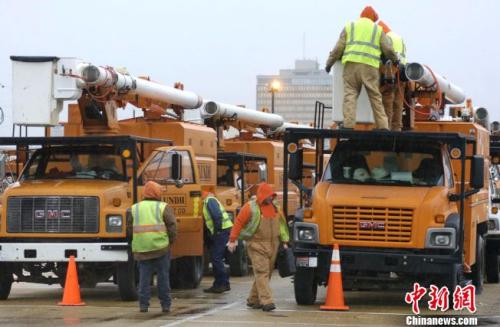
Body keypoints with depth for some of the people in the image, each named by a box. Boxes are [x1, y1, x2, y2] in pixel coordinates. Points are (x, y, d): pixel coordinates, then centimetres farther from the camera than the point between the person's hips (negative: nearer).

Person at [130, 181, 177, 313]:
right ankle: (165, 305, 9)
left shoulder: (135, 208, 8)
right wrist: (171, 241, 8)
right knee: (163, 277, 6)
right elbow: (172, 225, -5)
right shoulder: (163, 207, 2)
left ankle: (143, 304, 3)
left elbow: (129, 227, 6)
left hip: (141, 248, 2)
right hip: (160, 247, -2)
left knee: (144, 277, 8)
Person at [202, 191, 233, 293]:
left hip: (222, 230, -10)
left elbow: (217, 216, -22)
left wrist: (217, 230, -17)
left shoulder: (209, 200, -11)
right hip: (219, 232, 10)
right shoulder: (207, 201, 20)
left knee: (216, 258, -9)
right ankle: (218, 285, 17)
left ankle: (224, 284, -7)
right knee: (215, 258, 13)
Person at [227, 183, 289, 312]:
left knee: (266, 273, 10)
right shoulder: (251, 207, -8)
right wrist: (232, 240, -8)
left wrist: (284, 241, 14)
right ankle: (266, 301, -17)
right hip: (257, 244, -6)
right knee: (261, 272, -12)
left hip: (272, 245, 6)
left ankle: (253, 299, 21)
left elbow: (281, 223, 17)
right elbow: (238, 223, -6)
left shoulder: (275, 206, 11)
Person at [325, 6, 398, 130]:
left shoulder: (349, 27, 18)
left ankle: (348, 125, -18)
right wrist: (396, 60, 32)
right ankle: (383, 126, 1)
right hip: (370, 66, 0)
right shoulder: (377, 29, 18)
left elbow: (338, 48, 10)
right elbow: (388, 50, 13)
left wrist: (329, 63, 19)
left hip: (351, 64, 0)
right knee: (375, 97, 4)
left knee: (350, 95, -5)